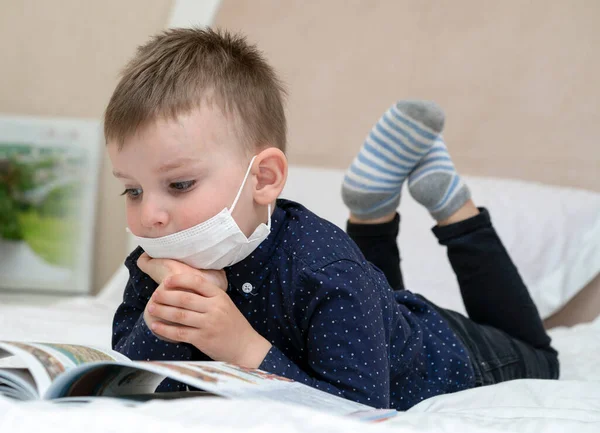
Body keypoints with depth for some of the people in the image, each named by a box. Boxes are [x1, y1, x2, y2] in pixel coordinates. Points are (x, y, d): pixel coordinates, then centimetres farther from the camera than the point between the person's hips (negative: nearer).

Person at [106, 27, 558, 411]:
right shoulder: (160, 263, -29)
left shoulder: (326, 272, -48)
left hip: (447, 363, -5)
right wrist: (163, 316, -47)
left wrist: (247, 349, -57)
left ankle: (455, 209, 29)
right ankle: (374, 209, 31)